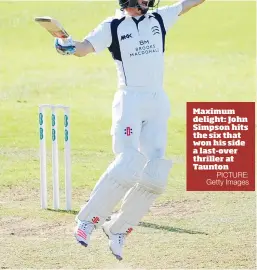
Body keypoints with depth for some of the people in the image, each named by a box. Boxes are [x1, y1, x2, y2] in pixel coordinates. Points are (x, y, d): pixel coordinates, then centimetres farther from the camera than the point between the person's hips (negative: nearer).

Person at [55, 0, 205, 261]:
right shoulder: (113, 26, -1)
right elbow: (84, 48, -13)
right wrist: (66, 45, -34)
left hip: (158, 104, 5)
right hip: (129, 101, -5)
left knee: (155, 173, -4)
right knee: (128, 164, -21)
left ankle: (117, 229, 8)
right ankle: (88, 219, -7)